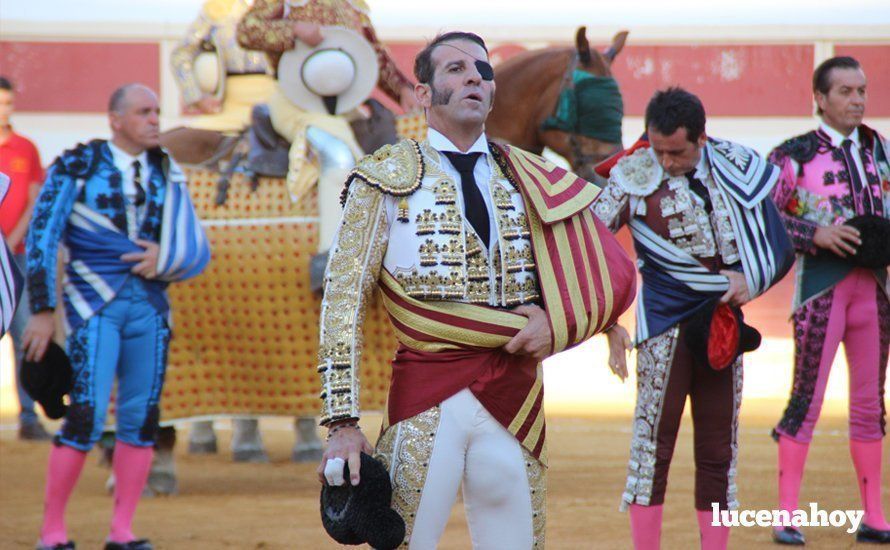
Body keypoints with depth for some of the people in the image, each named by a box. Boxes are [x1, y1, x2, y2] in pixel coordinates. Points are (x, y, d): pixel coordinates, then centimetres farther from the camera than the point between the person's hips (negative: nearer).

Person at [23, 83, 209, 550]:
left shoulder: (166, 175, 9)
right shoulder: (76, 166, -4)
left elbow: (197, 253, 8)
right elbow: (41, 238, -5)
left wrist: (164, 260, -14)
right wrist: (41, 312, -10)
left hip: (149, 306, 5)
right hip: (94, 304, -5)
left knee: (141, 419, 2)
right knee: (86, 417, -13)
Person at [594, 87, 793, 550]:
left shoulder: (738, 167, 2)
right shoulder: (633, 177, -7)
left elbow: (778, 244, 11)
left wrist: (752, 280, -8)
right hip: (666, 324, -3)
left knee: (719, 451, 6)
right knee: (653, 442, -8)